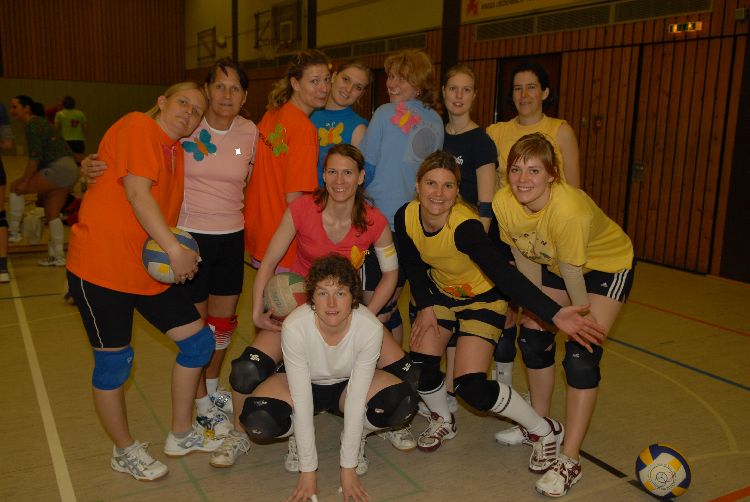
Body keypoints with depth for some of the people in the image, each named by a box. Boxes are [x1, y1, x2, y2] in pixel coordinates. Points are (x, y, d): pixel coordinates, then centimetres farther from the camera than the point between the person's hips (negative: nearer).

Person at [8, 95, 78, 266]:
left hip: (59, 168, -10)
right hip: (69, 169, 10)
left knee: (16, 187, -4)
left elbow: (35, 157, -16)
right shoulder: (40, 122, 21)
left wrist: (24, 182, -14)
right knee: (52, 214, 12)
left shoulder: (31, 125, -8)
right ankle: (58, 256, 15)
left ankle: (13, 231, 3)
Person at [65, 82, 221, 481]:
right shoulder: (138, 127, -10)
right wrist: (174, 249, -24)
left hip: (151, 268, 8)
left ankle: (181, 434, 23)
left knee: (198, 340, 6)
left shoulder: (176, 153, 14)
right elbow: (137, 193, -21)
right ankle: (124, 451, 25)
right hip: (101, 265, -8)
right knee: (114, 362, 4)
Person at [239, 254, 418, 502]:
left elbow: (356, 400, -24)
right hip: (305, 384, 0)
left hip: (348, 385, 1)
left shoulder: (370, 327, -30)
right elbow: (302, 402, -27)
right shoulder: (295, 326, -32)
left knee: (402, 402, -29)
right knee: (257, 418, -31)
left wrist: (348, 467, -22)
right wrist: (308, 470, -23)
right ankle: (298, 437, 4)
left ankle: (355, 437, 3)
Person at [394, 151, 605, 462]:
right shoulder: (406, 217, -19)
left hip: (482, 299, -5)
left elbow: (504, 274, -46)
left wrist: (553, 313, -56)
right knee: (420, 366, -6)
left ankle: (545, 431, 9)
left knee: (471, 387, -15)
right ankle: (442, 421, 28)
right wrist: (425, 307, -9)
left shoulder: (465, 226, -35)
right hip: (440, 293, 5)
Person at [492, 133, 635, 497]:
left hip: (608, 264, -6)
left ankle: (570, 460, -3)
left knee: (581, 355, -14)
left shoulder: (569, 210, -41)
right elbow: (524, 258, -7)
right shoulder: (503, 203, -22)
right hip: (554, 265, 6)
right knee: (533, 335, 5)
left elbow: (572, 273, -28)